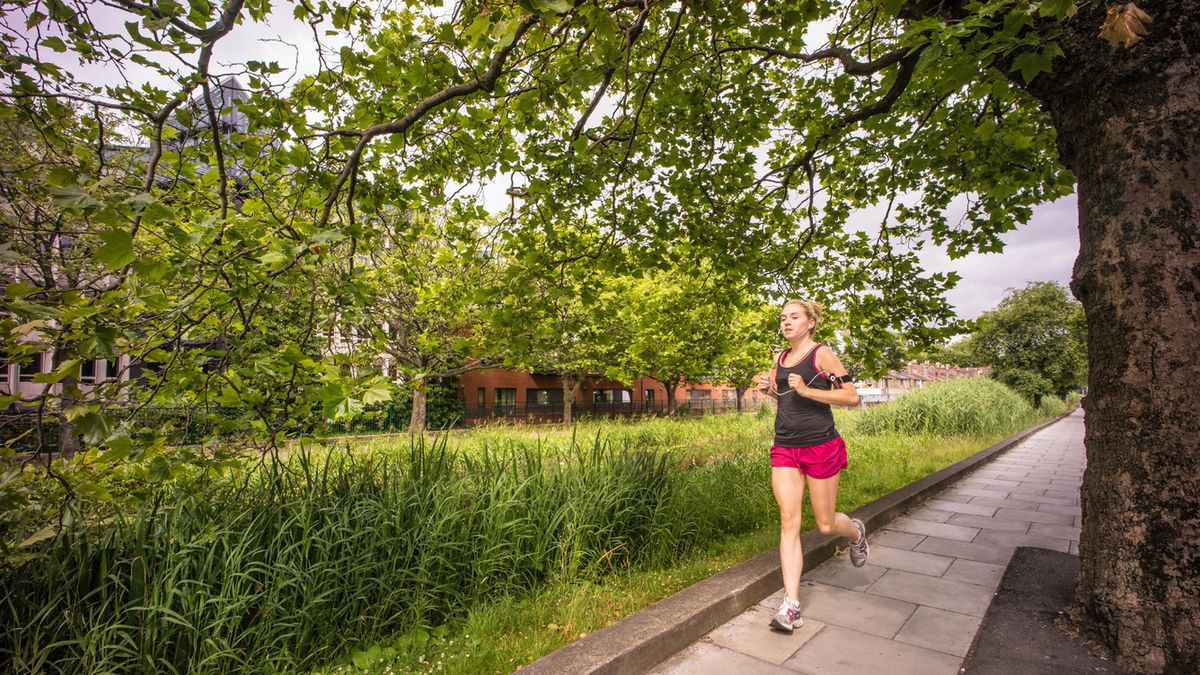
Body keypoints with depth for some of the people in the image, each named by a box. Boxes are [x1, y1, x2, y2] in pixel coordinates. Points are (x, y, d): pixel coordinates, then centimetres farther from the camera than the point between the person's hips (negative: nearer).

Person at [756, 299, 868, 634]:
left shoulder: (822, 354, -7)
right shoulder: (780, 358, 11)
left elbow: (852, 396, -11)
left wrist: (807, 390, -20)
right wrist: (769, 389, 3)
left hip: (820, 446, -4)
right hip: (784, 448, 5)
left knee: (825, 524, 9)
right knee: (788, 521, -4)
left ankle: (856, 531, 46)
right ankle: (791, 606, -2)